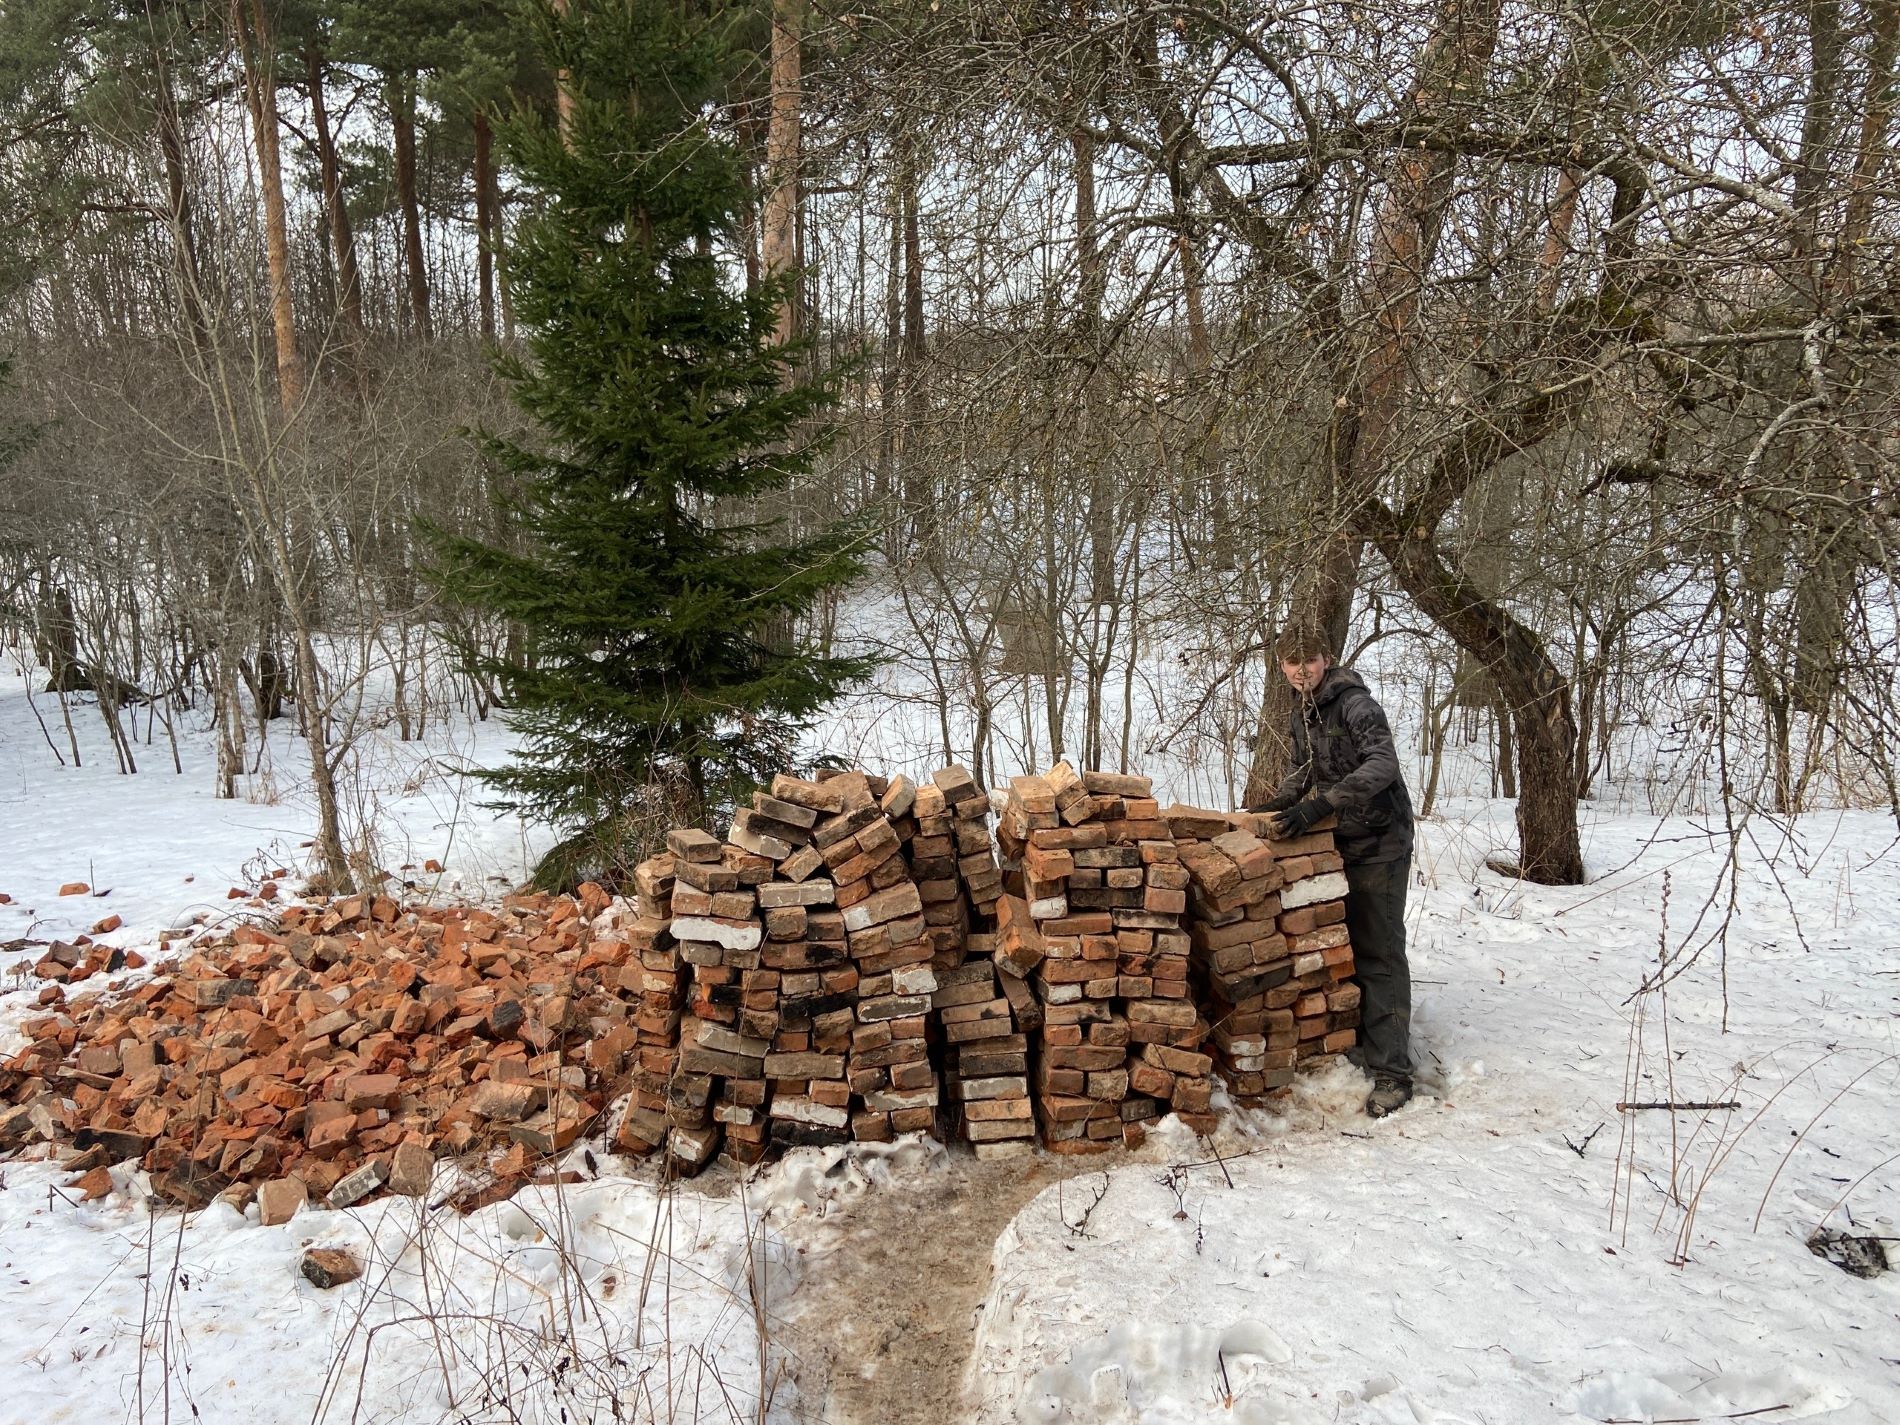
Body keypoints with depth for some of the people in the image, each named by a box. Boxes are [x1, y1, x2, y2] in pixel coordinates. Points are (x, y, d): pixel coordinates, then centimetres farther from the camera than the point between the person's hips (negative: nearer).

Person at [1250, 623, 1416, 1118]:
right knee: (1344, 943, 15)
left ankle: (1391, 1072, -5)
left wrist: (1318, 806, -40)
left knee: (1378, 954, -8)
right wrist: (1277, 803, 8)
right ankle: (1356, 1034, 31)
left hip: (1378, 843, -8)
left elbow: (1382, 764, -33)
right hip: (1340, 841, 8)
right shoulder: (1303, 712, 9)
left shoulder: (1355, 704, -18)